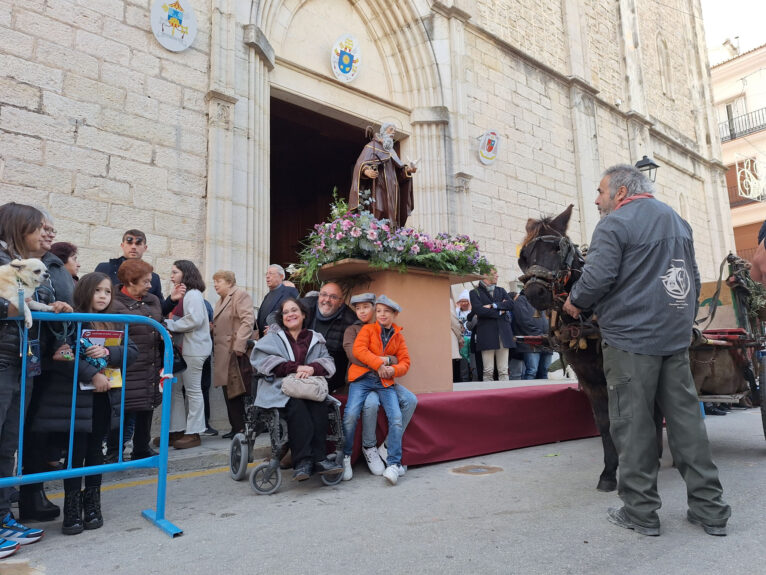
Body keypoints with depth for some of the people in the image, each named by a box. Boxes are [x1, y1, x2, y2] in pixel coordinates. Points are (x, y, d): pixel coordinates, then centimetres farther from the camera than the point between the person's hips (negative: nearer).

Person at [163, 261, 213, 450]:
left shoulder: (193, 294, -10)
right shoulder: (181, 294, 18)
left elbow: (195, 319, -21)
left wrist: (169, 325, -14)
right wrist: (167, 324, 1)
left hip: (193, 349, -9)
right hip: (179, 348, 9)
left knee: (193, 390, -2)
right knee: (174, 389, 11)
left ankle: (194, 433, 6)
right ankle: (177, 430, 20)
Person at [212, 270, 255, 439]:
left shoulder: (240, 295, -7)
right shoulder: (220, 300, 22)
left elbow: (248, 320, -17)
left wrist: (239, 346, -23)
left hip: (236, 353, -9)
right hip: (224, 354, 9)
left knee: (240, 392, -5)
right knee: (229, 393, 10)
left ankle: (246, 427, 3)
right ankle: (236, 427, 18)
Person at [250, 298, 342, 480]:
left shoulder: (315, 339, 23)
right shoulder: (273, 337, 17)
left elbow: (328, 362, 10)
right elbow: (260, 359, -3)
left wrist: (313, 368, -16)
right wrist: (296, 368, -14)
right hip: (279, 388, -2)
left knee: (318, 404, -32)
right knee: (297, 404, -35)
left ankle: (319, 458, -32)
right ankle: (303, 460, -37)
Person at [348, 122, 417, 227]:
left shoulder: (391, 150, 25)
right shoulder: (372, 146, 3)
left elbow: (398, 169, 22)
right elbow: (361, 164, -10)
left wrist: (407, 169, 2)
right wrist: (366, 171, -31)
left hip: (391, 190, 7)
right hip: (379, 189, -7)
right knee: (380, 216, -17)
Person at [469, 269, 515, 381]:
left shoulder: (501, 290, 21)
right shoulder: (475, 292, 5)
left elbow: (511, 304, 5)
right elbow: (478, 310, -11)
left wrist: (493, 305, -7)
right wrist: (499, 312, -3)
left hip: (503, 334, 4)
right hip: (487, 335, -4)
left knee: (504, 371, 4)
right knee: (488, 371, -4)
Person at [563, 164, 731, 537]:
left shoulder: (615, 223, -8)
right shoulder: (677, 220, 19)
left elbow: (598, 277, -19)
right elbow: (693, 278, 24)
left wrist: (575, 302, -1)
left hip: (631, 338, -8)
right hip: (676, 338, 8)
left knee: (632, 424, 0)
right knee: (686, 417, 11)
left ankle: (641, 512, 8)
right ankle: (710, 509, 18)